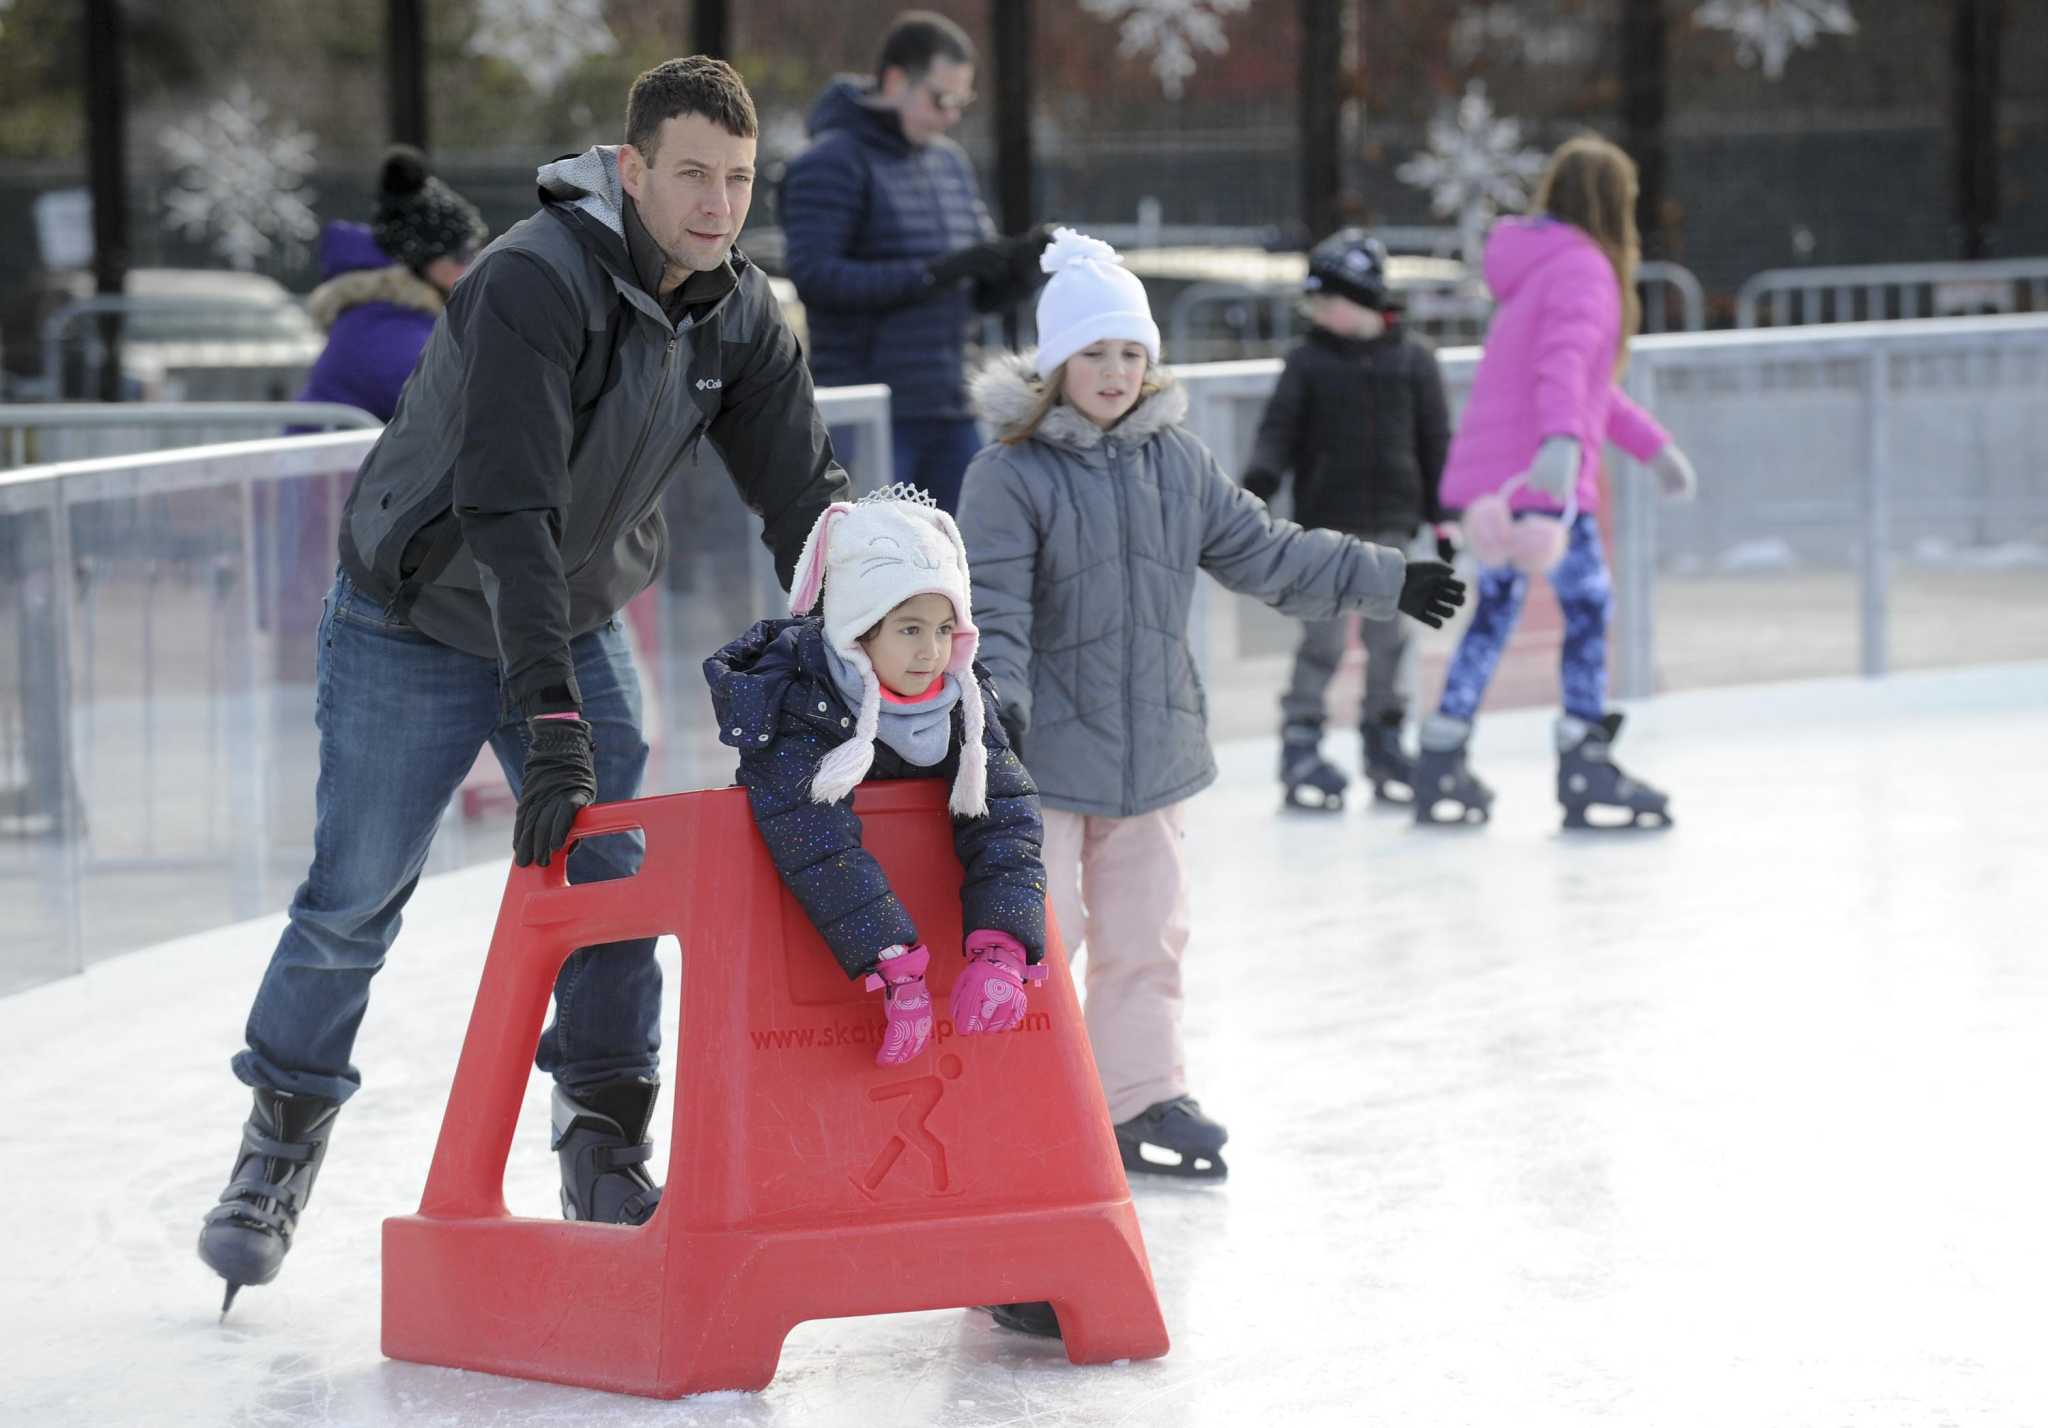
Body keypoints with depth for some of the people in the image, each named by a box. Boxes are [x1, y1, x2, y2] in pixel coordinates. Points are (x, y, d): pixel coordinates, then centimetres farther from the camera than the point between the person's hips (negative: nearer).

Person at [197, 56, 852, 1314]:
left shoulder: (740, 313, -8)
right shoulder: (532, 284, -30)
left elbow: (806, 499, -5)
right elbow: (509, 511, -36)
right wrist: (550, 719, -42)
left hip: (579, 621, 5)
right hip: (417, 622, -5)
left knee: (620, 882, -4)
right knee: (355, 900, 0)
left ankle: (608, 1152, 7)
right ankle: (282, 1141, 18)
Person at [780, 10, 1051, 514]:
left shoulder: (950, 161, 17)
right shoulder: (832, 163, -6)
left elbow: (984, 293, 19)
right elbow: (814, 277, -19)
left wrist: (1020, 263, -5)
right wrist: (932, 273, -22)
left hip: (947, 413, 7)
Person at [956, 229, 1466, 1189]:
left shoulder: (1178, 464, 8)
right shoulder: (1010, 477, -11)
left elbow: (1265, 554, 17)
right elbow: (991, 608, -15)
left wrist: (1385, 580, 17)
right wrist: (997, 702, -29)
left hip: (1152, 748, 6)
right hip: (1045, 752, -6)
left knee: (1145, 935, 12)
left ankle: (1140, 1100, 21)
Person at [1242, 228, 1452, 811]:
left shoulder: (1412, 359, 3)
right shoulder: (1308, 361, 1)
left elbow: (1436, 441, 7)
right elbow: (1279, 429, -3)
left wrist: (1442, 516, 6)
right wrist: (1260, 479, -21)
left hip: (1391, 521, 1)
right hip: (1326, 520, -1)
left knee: (1390, 633, 4)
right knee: (1323, 635, -4)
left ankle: (1385, 741, 14)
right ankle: (1301, 745, 2)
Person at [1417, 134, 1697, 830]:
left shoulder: (1541, 266, 21)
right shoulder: (1583, 268, -10)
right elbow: (1565, 362, -28)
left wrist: (1654, 444, 30)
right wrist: (1562, 441, -43)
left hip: (1492, 475, 10)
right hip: (1541, 474, -10)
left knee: (1495, 609, 15)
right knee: (1588, 604, -6)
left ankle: (1442, 762, 17)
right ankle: (1584, 764, -6)